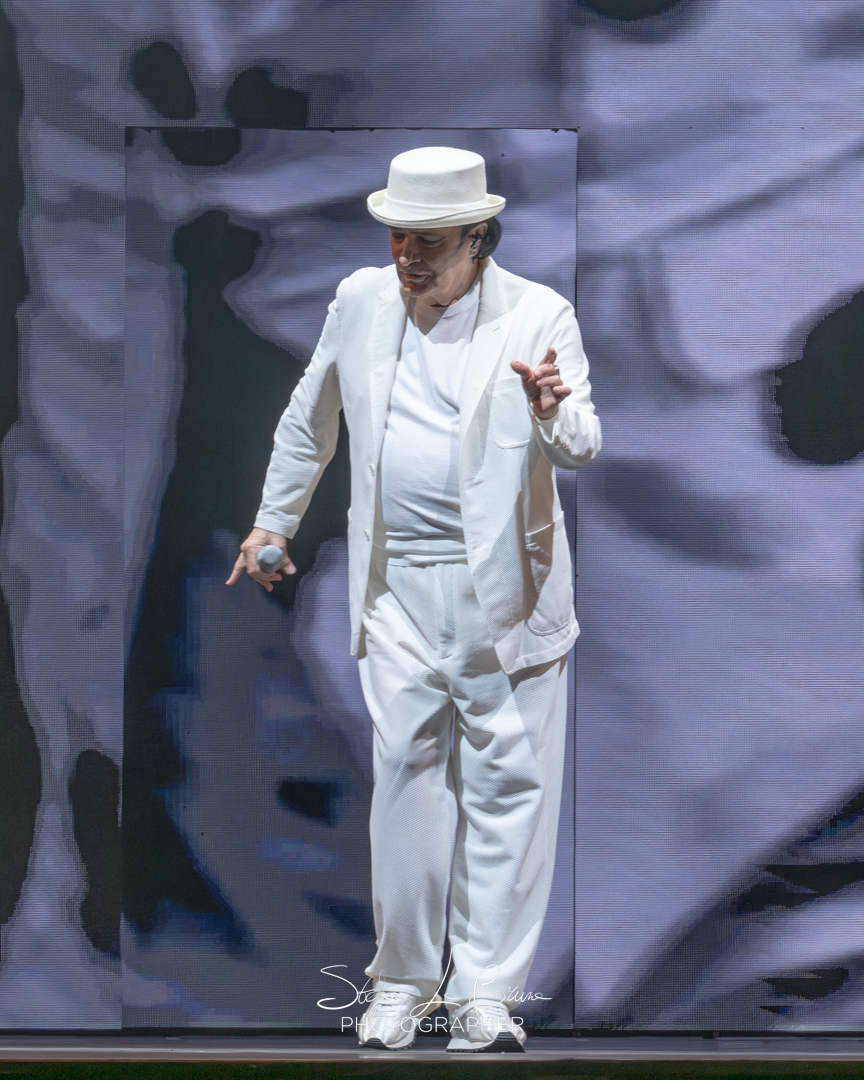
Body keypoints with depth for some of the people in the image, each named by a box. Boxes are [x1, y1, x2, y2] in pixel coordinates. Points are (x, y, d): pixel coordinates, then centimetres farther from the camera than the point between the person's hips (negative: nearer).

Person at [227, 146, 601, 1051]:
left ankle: (486, 992, 6)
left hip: (505, 592, -2)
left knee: (506, 783, -1)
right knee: (405, 771, -1)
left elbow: (582, 446, -10)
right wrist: (273, 521, 28)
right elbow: (310, 418, 23)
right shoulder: (361, 301, 7)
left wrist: (554, 415, -32)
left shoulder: (538, 315, -3)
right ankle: (403, 982, 11)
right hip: (399, 589, 2)